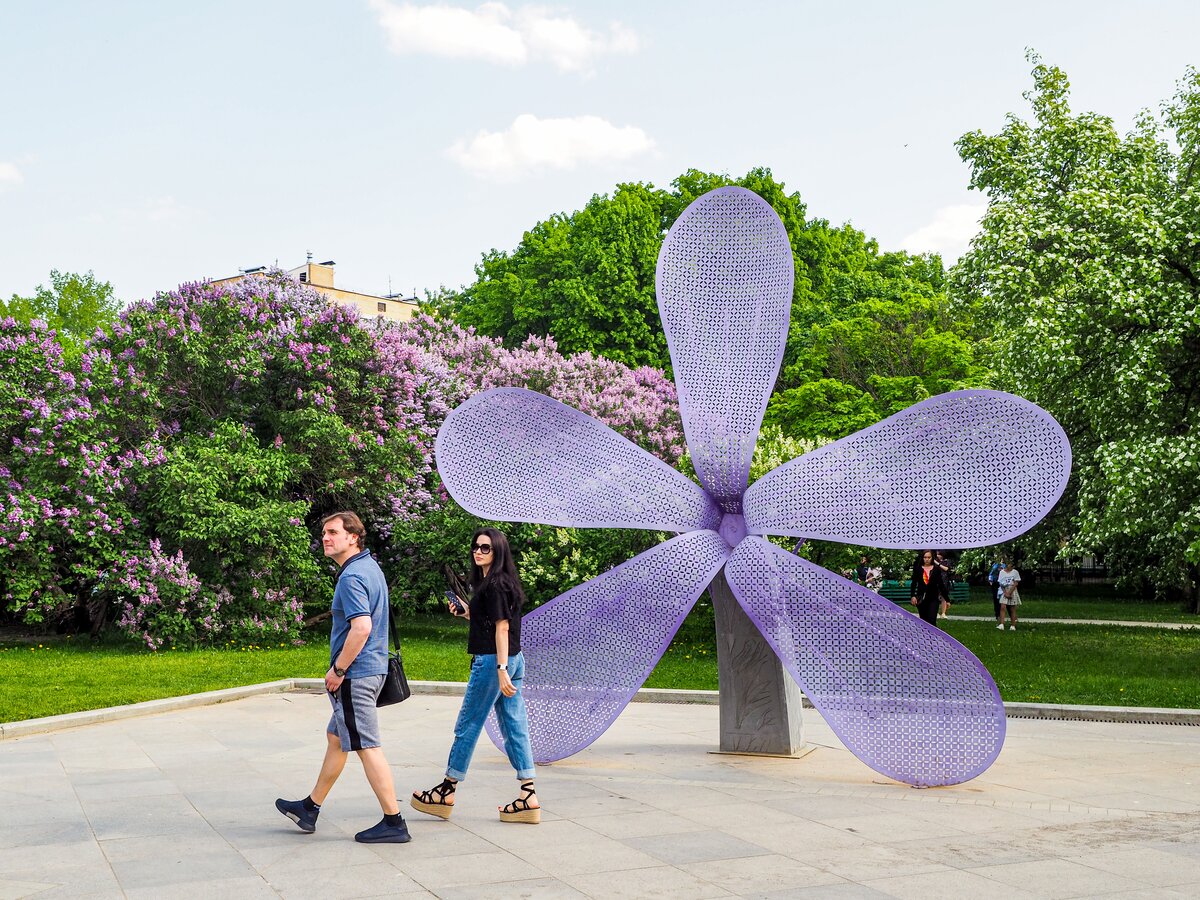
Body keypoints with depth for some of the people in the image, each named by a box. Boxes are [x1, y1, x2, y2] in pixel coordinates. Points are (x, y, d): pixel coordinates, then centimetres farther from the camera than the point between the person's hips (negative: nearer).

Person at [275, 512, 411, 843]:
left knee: (367, 747, -6)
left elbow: (361, 627, -28)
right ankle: (310, 808, 33)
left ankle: (394, 822, -2)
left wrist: (338, 670, -18)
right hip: (372, 669, 11)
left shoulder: (352, 577, -18)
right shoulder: (371, 566, 13)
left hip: (355, 675, -11)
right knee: (336, 738, 20)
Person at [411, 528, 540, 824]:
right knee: (514, 728, 6)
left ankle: (446, 793, 13)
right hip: (513, 660, 10)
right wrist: (468, 612, 14)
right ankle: (528, 798, 4)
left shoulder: (494, 585, -14)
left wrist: (501, 669, -22)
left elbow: (502, 628, -19)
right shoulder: (503, 583, 15)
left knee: (467, 727, 2)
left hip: (492, 661, -10)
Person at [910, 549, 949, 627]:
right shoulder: (918, 569, 3)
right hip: (921, 599, 2)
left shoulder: (937, 569, 1)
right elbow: (914, 583, 1)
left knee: (932, 621, -14)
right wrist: (913, 596, -14)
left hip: (933, 598, -2)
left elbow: (941, 585, 4)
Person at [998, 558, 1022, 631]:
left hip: (1012, 591, -1)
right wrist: (1005, 593, -8)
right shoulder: (1002, 572, 6)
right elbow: (1001, 584, 4)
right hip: (1004, 592, 1)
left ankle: (1013, 626, 8)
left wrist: (1009, 592, -13)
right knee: (1003, 607, -14)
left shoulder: (1015, 572, 0)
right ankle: (1001, 625, -20)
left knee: (1012, 609, 2)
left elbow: (1016, 583, -5)